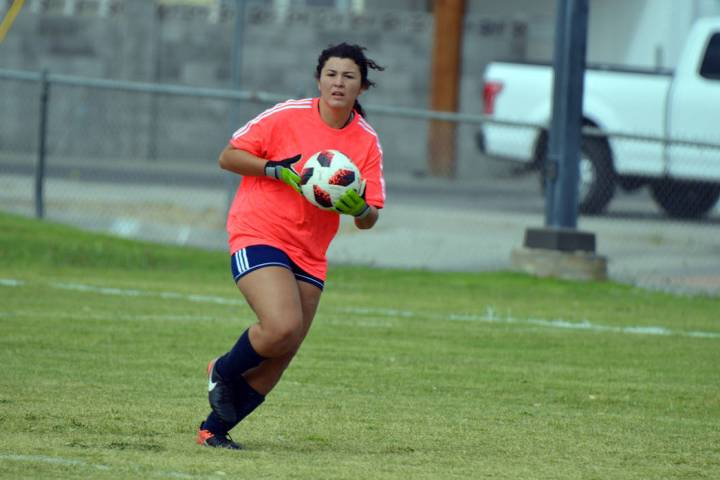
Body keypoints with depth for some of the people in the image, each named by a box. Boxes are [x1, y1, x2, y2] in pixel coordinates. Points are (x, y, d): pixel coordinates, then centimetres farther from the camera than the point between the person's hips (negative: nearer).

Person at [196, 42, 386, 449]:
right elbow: (228, 157, -3)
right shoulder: (287, 117, -8)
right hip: (258, 236, -5)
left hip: (310, 256, 5)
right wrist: (275, 168, -18)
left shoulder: (367, 142, 2)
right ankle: (224, 371, 5)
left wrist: (359, 208, -21)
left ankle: (215, 429, 16)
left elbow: (369, 219, 3)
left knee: (281, 357, 2)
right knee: (282, 327, -26)